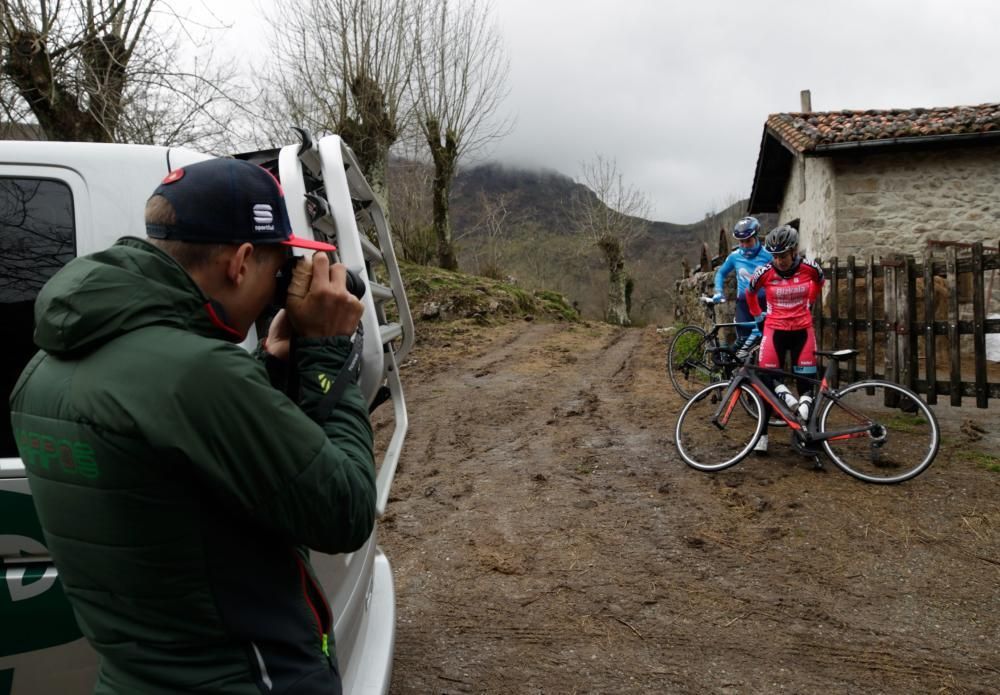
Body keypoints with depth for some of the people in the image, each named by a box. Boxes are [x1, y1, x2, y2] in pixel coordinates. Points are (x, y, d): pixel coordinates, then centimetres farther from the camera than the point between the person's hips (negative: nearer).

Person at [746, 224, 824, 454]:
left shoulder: (810, 268, -10)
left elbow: (819, 283, 16)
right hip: (775, 329, -1)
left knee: (806, 379, 1)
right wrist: (757, 314, 15)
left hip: (802, 329, 1)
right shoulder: (764, 272, -12)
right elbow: (750, 292, 9)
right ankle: (762, 435, 5)